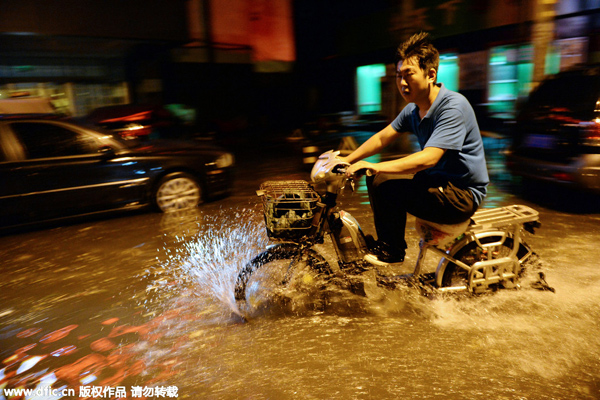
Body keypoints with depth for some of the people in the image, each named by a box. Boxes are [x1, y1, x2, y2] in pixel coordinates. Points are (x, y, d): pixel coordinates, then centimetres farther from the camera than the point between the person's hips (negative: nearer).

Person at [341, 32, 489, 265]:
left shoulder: (453, 106, -22)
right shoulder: (413, 109, 4)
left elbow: (428, 158, -32)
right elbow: (381, 138, 10)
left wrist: (377, 166, -35)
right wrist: (347, 160, 0)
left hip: (463, 193, -8)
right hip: (438, 181, 8)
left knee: (388, 188, -23)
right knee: (376, 179, 3)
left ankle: (393, 250, 2)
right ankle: (385, 242, 18)